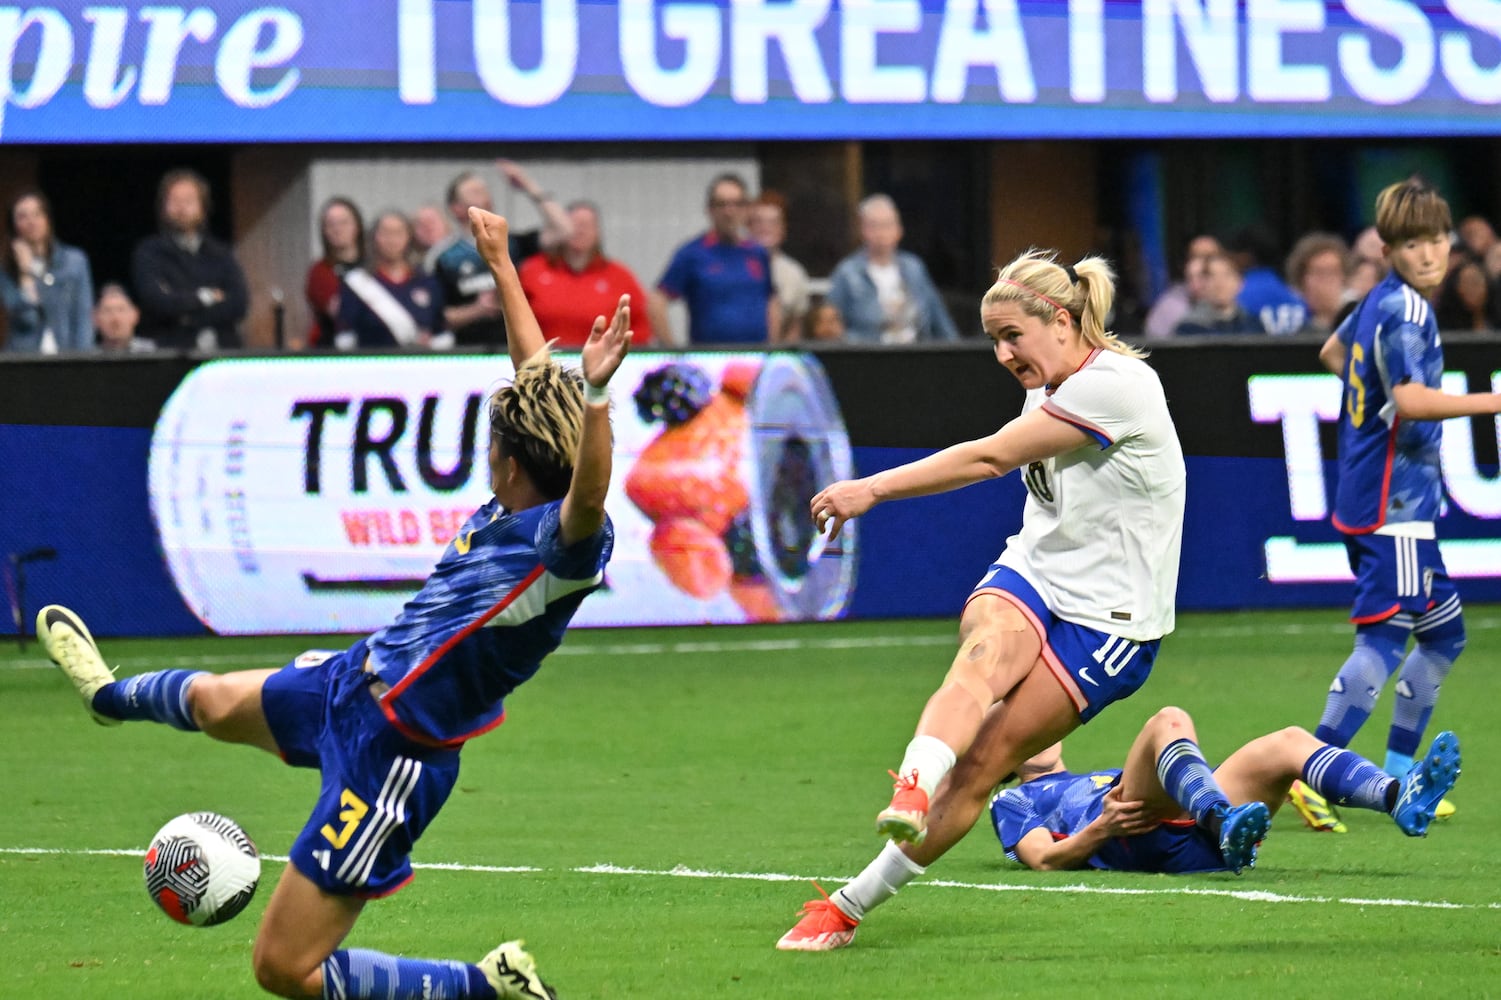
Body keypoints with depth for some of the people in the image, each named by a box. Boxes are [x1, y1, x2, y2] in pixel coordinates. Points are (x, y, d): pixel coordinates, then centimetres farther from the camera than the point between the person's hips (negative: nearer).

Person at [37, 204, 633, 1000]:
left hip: (393, 752, -10)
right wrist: (500, 267, 22)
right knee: (216, 702, 41)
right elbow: (537, 381, 12)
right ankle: (110, 696, 77)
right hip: (352, 682, 10)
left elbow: (587, 499, -53)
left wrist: (595, 392, -66)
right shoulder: (511, 510, -3)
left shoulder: (565, 541, -28)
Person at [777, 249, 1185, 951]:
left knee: (981, 766, -15)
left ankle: (850, 905, -13)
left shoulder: (1115, 383, -16)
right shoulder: (1048, 391, 13)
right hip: (1030, 576, 6)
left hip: (1106, 620, -6)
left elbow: (990, 457, -19)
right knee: (979, 661, -32)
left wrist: (873, 489, -20)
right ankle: (913, 787, -59)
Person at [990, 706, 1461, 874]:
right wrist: (1100, 829, -10)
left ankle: (1399, 798, -39)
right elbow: (1044, 860, 8)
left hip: (1190, 845, 5)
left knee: (1288, 743, -12)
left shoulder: (1109, 776, 46)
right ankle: (1224, 823, -57)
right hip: (1134, 842, -5)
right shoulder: (1012, 803, 29)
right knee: (1169, 721, -28)